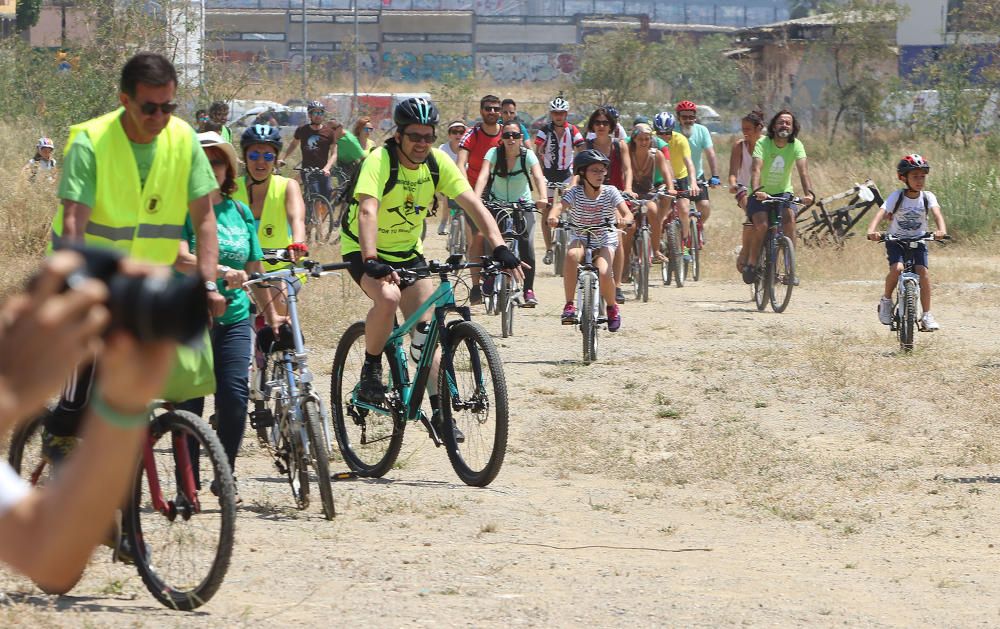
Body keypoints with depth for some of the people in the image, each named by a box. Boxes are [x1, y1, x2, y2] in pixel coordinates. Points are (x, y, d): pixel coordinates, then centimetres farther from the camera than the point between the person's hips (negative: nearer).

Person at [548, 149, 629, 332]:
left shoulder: (610, 192, -9)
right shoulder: (575, 193, -9)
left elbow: (624, 210, -22)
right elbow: (559, 206, -25)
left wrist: (623, 218, -47)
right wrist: (552, 216, -49)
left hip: (605, 242, 0)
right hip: (581, 239, 0)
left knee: (603, 273, -27)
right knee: (572, 255, -35)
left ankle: (612, 308, 6)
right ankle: (569, 306, -27)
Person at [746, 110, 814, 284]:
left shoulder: (796, 145, -10)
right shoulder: (763, 143, -17)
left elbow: (803, 170, -23)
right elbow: (756, 169, -30)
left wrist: (808, 193, -41)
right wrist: (757, 190, -49)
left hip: (783, 192, 2)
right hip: (761, 194, -2)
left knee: (789, 217, -26)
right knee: (761, 224, -25)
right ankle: (751, 263, -1)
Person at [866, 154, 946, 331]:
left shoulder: (927, 197, -8)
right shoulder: (897, 197, -12)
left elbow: (937, 214, -24)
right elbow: (881, 214, -25)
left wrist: (941, 230, -46)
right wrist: (872, 231, -45)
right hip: (896, 241, -1)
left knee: (923, 272, -20)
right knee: (897, 268, -28)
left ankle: (926, 315, -10)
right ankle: (886, 300, -1)